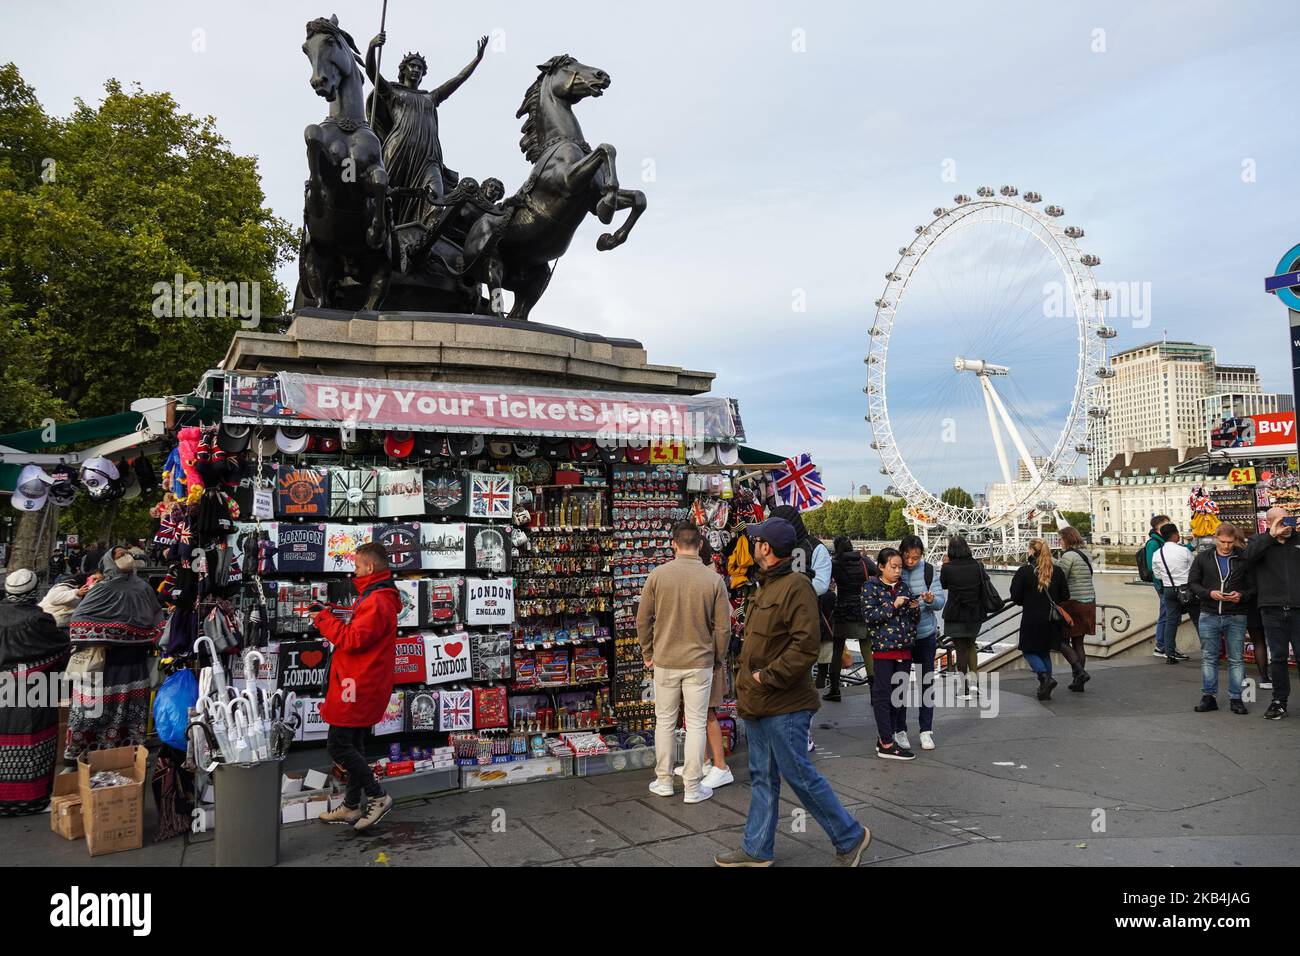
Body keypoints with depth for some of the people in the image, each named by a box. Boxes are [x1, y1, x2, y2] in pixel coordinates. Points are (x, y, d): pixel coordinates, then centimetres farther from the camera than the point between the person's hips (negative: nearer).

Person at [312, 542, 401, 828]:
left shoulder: (376, 601, -18)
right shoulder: (377, 597, 17)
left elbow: (354, 640, -23)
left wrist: (325, 620, -11)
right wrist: (328, 617, 8)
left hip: (359, 686, -11)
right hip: (363, 686, 11)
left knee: (338, 746, -7)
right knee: (352, 746, 15)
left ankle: (377, 796, 0)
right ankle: (352, 806, 24)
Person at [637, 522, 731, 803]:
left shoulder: (657, 575, -7)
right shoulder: (714, 579, -8)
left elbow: (643, 620, -2)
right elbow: (723, 627, -4)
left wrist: (648, 653, 12)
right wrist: (718, 659, 11)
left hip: (665, 661, 1)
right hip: (700, 662, -1)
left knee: (665, 722, 14)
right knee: (697, 724, 8)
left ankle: (664, 781, 24)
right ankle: (693, 787, 15)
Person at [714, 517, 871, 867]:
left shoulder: (796, 587, -17)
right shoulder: (765, 586, 14)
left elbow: (805, 646, -24)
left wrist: (768, 677, -20)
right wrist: (745, 678, 13)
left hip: (784, 706, -9)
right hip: (757, 704, 9)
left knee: (800, 775, 0)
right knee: (762, 777, 15)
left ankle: (849, 837, 17)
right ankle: (757, 850, 25)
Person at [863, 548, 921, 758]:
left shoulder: (904, 587, 14)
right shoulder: (871, 587, -1)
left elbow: (914, 620, 18)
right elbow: (869, 616, -11)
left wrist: (915, 609, -3)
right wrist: (893, 606, -17)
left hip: (904, 646, 6)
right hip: (883, 646, -6)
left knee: (899, 693, 8)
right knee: (883, 694, -4)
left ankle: (885, 736, 17)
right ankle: (886, 744, -1)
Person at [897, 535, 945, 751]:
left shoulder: (929, 571, -3)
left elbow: (941, 600, -3)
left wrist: (932, 600, -24)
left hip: (926, 633, 2)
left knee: (927, 681, 8)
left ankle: (926, 731, 20)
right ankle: (900, 731, 17)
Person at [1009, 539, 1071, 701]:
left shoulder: (1024, 571, -11)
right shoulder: (1057, 571, 1)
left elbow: (1015, 596, -9)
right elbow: (1065, 596, 5)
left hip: (1032, 618, -4)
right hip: (1052, 619, 5)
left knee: (1029, 651, 9)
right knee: (1045, 651, 17)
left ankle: (1045, 677, -14)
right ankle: (1045, 690, 16)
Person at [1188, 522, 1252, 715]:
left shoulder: (1244, 558, 0)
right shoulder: (1203, 558, 4)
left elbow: (1254, 586, 2)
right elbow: (1192, 583, 5)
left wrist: (1242, 596, -17)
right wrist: (1209, 593, -12)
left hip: (1236, 617, -1)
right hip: (1209, 615, 1)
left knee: (1236, 659, 5)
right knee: (1208, 658, 6)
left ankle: (1236, 698, 14)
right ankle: (1209, 697, 14)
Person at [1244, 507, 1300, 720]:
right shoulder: (1260, 541, 7)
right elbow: (1249, 556, -13)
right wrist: (1271, 536, -16)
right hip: (1272, 609, -1)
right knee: (1278, 657, 7)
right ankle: (1279, 701, 17)